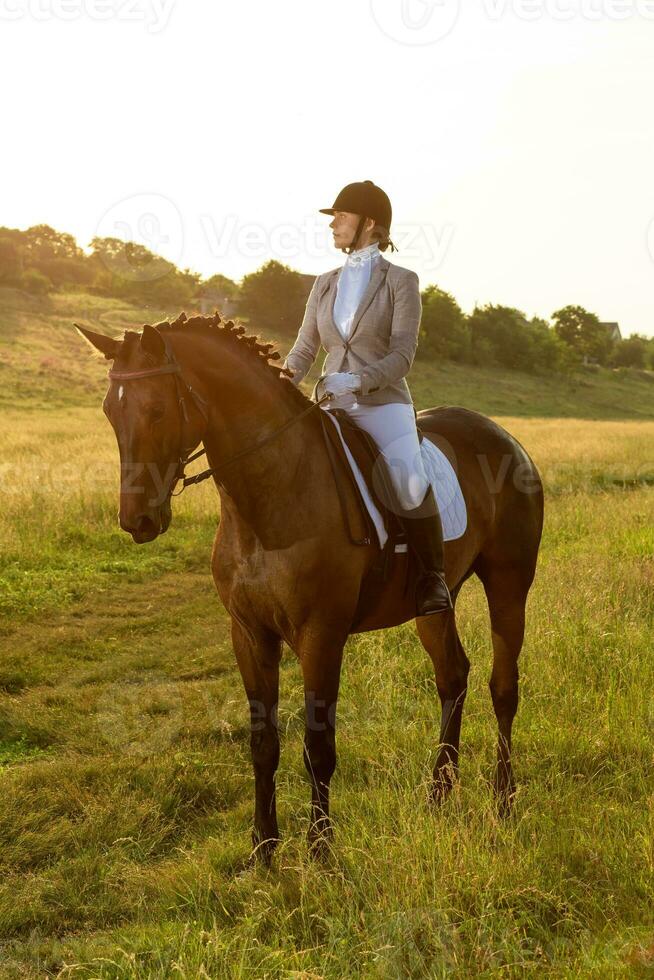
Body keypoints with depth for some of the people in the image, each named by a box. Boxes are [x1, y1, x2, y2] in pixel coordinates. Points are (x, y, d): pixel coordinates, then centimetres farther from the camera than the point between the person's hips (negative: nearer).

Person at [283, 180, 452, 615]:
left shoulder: (401, 281, 0)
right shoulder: (326, 284, 15)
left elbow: (402, 355, -8)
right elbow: (304, 350, 15)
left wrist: (359, 381, -25)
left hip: (383, 405, -5)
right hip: (332, 409, 6)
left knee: (410, 483, -31)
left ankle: (433, 576, -13)